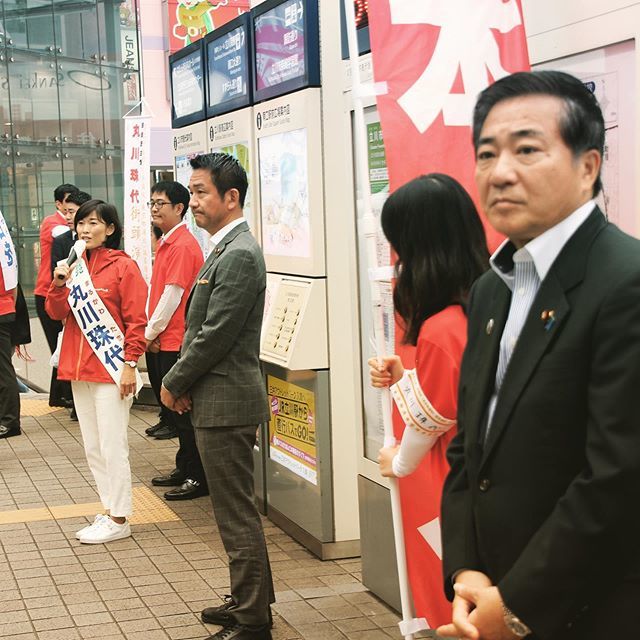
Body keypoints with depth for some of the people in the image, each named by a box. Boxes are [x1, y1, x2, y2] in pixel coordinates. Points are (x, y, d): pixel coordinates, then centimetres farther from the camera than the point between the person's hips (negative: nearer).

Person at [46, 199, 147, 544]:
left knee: (112, 447, -3)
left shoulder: (123, 266, -8)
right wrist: (59, 285, -9)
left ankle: (118, 520, 5)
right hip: (79, 370, 7)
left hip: (111, 370, -7)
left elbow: (136, 320, -10)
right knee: (92, 448, 12)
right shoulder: (75, 267, 11)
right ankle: (110, 508, 23)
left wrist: (130, 364, -15)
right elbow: (57, 314, 9)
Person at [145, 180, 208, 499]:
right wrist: (149, 332, 9)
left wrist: (150, 332, -10)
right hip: (162, 341, 9)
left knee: (182, 411, -4)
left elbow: (172, 294, -18)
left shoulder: (183, 245, -15)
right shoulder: (166, 243, 15)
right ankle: (184, 469, 25)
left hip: (176, 340, -9)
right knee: (174, 408, 15)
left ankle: (198, 478, 3)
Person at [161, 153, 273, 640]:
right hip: (218, 401, 10)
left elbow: (215, 335, -21)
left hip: (226, 403, -10)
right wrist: (183, 383, 7)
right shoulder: (227, 249, 13)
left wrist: (174, 384, -8)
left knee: (237, 513, -3)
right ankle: (249, 601, 30)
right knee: (235, 509, 18)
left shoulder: (239, 256, -19)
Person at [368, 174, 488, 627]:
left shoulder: (440, 331, -26)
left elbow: (429, 420, -13)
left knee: (444, 608, 9)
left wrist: (397, 463, 5)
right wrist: (402, 378, 2)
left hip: (441, 491, -8)